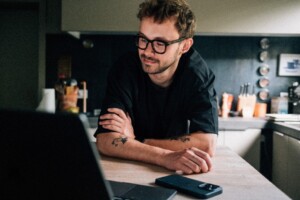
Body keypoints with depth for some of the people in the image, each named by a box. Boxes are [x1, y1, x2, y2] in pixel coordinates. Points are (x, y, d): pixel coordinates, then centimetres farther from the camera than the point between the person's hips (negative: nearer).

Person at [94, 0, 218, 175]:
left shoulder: (196, 70, -17)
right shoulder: (125, 69, -17)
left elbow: (207, 144, -25)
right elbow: (106, 140, -26)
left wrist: (134, 141, -24)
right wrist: (166, 157, -40)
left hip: (180, 173, 0)